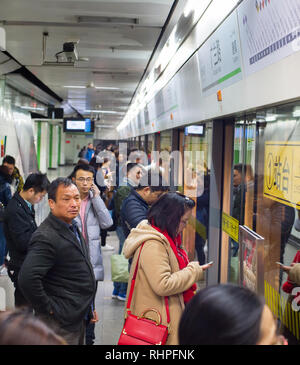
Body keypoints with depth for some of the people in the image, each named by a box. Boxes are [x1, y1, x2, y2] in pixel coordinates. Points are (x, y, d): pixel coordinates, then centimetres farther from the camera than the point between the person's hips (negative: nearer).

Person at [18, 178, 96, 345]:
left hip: (78, 317, 9)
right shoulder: (46, 237, -23)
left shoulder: (73, 228, 8)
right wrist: (49, 309, -21)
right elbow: (27, 279, -32)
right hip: (61, 323, -9)